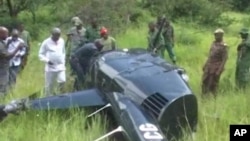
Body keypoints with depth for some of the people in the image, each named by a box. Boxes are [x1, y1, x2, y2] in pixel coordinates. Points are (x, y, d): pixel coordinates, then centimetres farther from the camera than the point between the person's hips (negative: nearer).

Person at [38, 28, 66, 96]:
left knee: (62, 81, -15)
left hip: (60, 66, 3)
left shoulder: (62, 41, 5)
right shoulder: (46, 42, -7)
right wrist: (47, 60, -18)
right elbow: (41, 54, -3)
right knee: (49, 85, 3)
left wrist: (63, 61, 10)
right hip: (50, 67, -3)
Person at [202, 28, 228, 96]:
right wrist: (205, 65, 17)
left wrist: (219, 70, -21)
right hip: (209, 65, 8)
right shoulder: (214, 43, 8)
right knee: (205, 81, 12)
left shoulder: (223, 46, -15)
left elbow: (224, 59, -17)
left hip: (216, 67, -8)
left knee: (213, 84, 0)